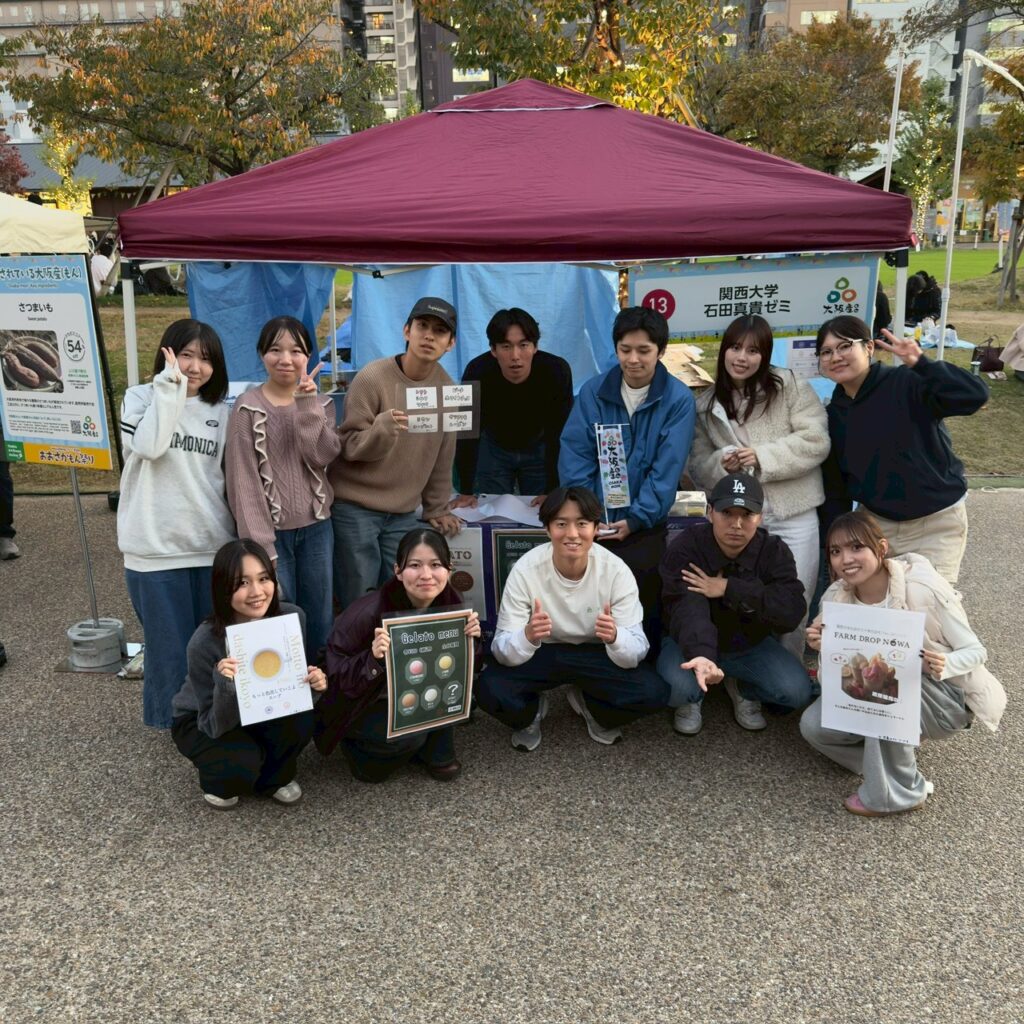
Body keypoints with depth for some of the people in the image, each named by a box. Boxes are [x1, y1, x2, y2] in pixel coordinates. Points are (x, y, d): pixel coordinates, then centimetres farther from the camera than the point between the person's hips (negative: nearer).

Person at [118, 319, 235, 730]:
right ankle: (174, 718, 24)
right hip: (157, 547, -3)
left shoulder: (219, 410, 10)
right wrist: (170, 385, -17)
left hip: (212, 545, 3)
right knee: (170, 641, 6)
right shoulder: (141, 397, 0)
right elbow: (149, 445, -21)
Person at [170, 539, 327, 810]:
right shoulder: (205, 642, -32)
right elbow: (216, 725, -25)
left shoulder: (292, 617, -23)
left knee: (300, 720, -28)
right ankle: (218, 782, 6)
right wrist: (225, 686, -45)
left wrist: (311, 681, -29)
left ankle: (273, 777, 3)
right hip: (200, 721, -3)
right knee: (241, 764, -31)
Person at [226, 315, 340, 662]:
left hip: (317, 527, 4)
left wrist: (307, 405, -15)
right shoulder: (248, 408, -7)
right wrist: (261, 545, -16)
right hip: (273, 530, -4)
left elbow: (322, 456, -9)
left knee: (320, 625, 13)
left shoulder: (319, 403, 8)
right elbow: (244, 480, -11)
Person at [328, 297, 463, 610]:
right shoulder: (372, 377, -14)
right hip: (355, 508, -4)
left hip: (403, 513, 4)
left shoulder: (446, 387, 1)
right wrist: (384, 427, -32)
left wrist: (436, 509, 11)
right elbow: (349, 446, -14)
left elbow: (442, 455, 8)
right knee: (359, 605, 0)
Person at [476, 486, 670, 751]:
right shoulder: (526, 570, -24)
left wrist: (615, 637, -48)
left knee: (653, 693, -25)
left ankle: (591, 707, 9)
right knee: (490, 690, -29)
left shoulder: (617, 571, -23)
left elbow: (637, 652, -24)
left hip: (596, 656, 1)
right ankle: (531, 711, 9)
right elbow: (502, 651, -24)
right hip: (541, 655, 0)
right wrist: (528, 636, -48)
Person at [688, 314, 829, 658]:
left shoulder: (790, 386, -2)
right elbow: (699, 467, 9)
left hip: (793, 517, -2)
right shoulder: (706, 406, 9)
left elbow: (815, 442, -9)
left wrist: (762, 457, -17)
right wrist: (722, 464, -13)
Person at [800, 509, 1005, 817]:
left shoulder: (923, 588, -24)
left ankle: (898, 792, -16)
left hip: (945, 699, -4)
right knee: (814, 725, -18)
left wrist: (945, 666, -37)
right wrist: (824, 649, -25)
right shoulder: (836, 598, -10)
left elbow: (975, 650, -15)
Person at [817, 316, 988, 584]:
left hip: (937, 524, -4)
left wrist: (920, 363, -36)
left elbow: (975, 396, -29)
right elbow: (834, 491, 8)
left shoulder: (908, 383, -13)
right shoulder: (833, 414, 3)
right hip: (876, 525, 5)